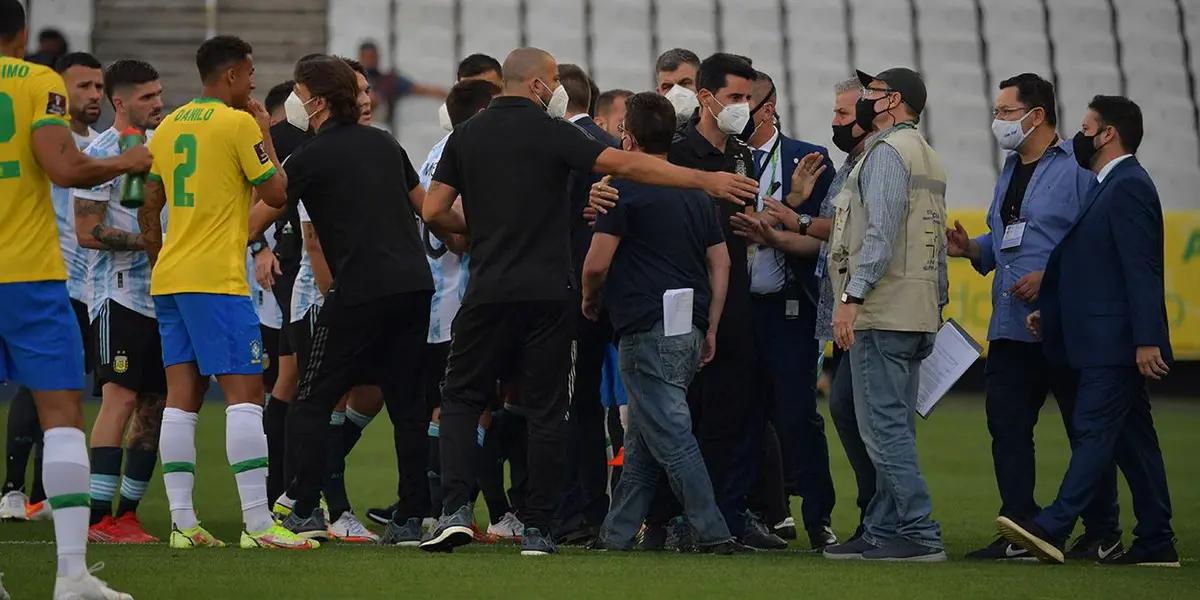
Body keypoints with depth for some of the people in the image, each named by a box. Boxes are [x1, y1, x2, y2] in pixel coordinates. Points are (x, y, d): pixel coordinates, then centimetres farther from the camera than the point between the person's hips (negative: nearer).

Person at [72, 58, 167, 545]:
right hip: (119, 295, -8)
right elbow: (88, 233, -13)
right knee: (121, 397, -14)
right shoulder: (100, 153, -8)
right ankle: (99, 517, -14)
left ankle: (128, 510, 14)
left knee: (155, 404, 7)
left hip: (160, 296, 8)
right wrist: (150, 241, -15)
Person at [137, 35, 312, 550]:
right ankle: (258, 523, -14)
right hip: (217, 279, -8)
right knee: (245, 392, -8)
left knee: (182, 395, 5)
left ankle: (183, 522, 2)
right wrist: (265, 134, 7)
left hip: (169, 277, 8)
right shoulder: (238, 123, -7)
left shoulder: (168, 126, 15)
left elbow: (148, 211, 17)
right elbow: (275, 191, -4)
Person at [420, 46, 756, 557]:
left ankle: (455, 509, -7)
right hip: (548, 293, -2)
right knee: (544, 409, 5)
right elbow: (626, 165, -9)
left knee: (462, 398, 10)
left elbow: (434, 212, 4)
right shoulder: (551, 133, -3)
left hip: (489, 290, 2)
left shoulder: (466, 136, 7)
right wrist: (705, 180, -5)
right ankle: (537, 528, 4)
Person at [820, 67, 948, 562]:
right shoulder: (927, 157, 21)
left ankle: (920, 534, -13)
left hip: (882, 312, -10)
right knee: (895, 427, 11)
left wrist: (851, 298, -22)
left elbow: (881, 233, -20)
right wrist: (937, 305, 20)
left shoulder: (887, 150, -9)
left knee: (883, 426, -10)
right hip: (919, 313, 10)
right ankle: (883, 530, 14)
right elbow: (936, 245, 20)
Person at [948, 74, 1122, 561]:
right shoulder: (1011, 169, 18)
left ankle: (1103, 535, 10)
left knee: (1087, 430, 2)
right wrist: (969, 248, 6)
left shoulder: (1077, 168, -9)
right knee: (1007, 425, 5)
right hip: (1010, 326, 8)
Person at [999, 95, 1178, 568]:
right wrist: (1051, 311, 20)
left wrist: (1146, 340, -24)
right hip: (1106, 341, 11)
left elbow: (1142, 270, -20)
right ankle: (1155, 542, 12)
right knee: (1132, 439, 10)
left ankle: (1052, 529, -19)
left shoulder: (1128, 187, -14)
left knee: (1094, 431, -13)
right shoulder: (1114, 186, 18)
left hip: (1117, 343, -11)